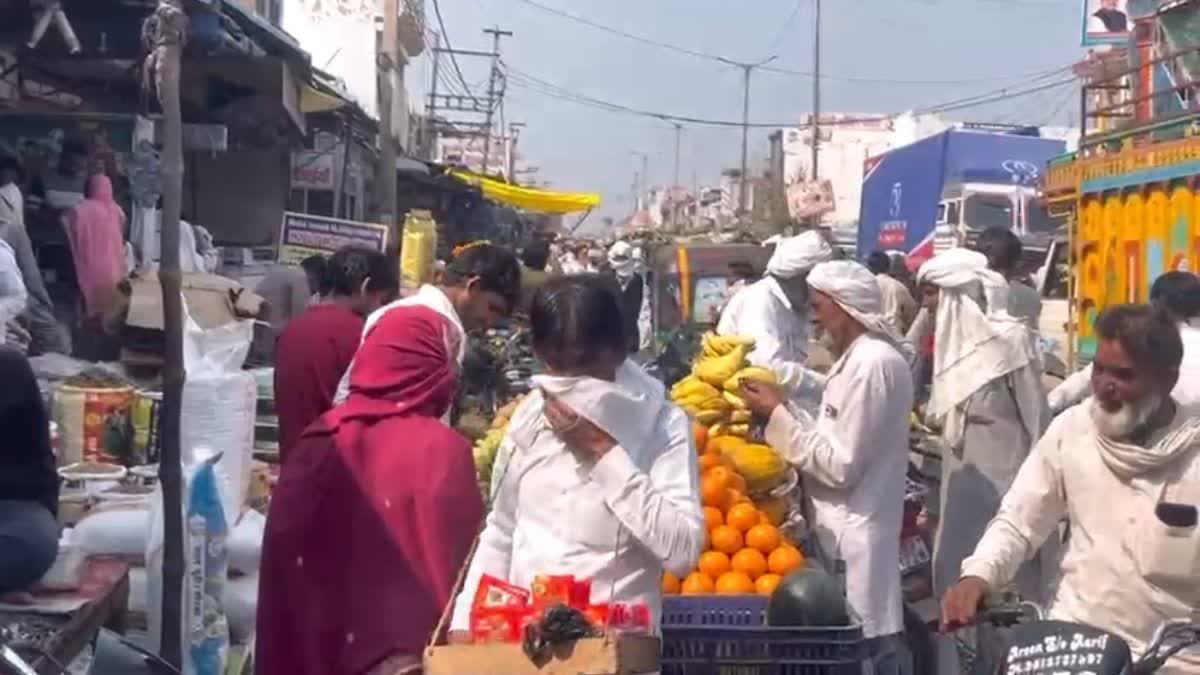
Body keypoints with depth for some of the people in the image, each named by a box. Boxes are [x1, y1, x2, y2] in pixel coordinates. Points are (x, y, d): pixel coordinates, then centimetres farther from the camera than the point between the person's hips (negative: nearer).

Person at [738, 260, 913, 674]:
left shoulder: (872, 363, -18)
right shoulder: (861, 357, 12)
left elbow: (840, 466, -19)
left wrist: (777, 416, -13)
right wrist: (783, 410, 5)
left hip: (855, 540, -9)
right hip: (845, 533, 9)